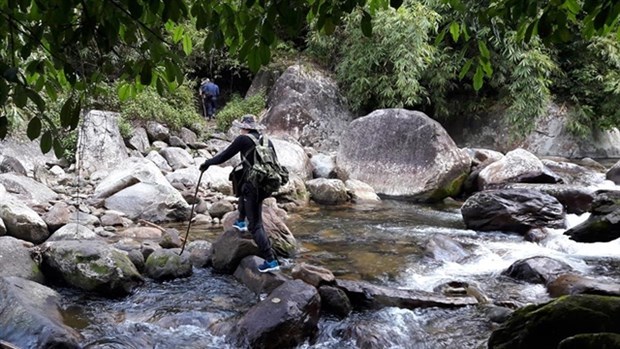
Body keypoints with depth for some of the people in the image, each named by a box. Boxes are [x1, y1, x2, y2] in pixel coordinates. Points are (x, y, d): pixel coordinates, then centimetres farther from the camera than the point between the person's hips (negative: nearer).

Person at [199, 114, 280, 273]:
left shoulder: (243, 139, -6)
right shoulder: (267, 140, 11)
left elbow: (224, 156, -1)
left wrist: (207, 163, 14)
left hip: (253, 186, -7)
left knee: (255, 225, -3)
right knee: (243, 188, 38)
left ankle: (271, 261, -9)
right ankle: (241, 222, 47)